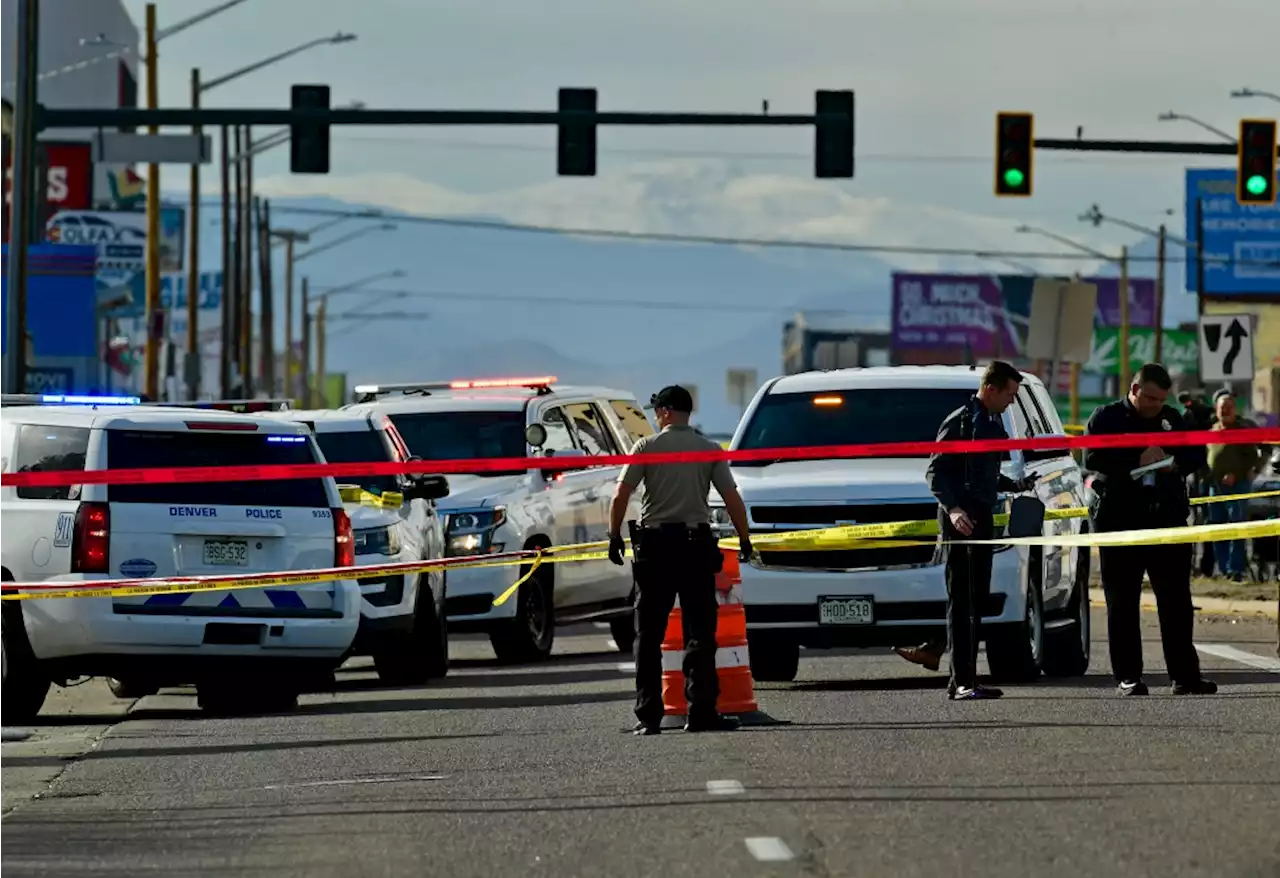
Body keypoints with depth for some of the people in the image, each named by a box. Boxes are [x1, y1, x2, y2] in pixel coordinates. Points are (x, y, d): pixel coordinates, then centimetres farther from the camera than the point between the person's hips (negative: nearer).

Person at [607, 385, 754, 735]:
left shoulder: (646, 447, 0)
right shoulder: (709, 449, 3)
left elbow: (621, 495, -5)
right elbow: (731, 498, -2)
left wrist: (614, 536, 5)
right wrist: (745, 539, 6)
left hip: (654, 544, -1)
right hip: (696, 543, 1)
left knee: (649, 634, 5)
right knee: (700, 632, 3)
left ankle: (648, 715, 1)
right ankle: (702, 712, -4)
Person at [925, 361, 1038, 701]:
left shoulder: (993, 425, 17)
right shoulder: (959, 422, -8)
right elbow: (936, 471, -12)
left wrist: (1015, 485, 12)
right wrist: (952, 508, -24)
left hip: (983, 517, 9)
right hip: (960, 517, -9)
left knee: (977, 600, 9)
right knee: (960, 600, -9)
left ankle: (967, 679, 14)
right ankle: (961, 682, -12)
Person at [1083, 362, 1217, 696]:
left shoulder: (1171, 418, 14)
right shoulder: (1107, 417, 1)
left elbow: (1197, 455, 14)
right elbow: (1092, 458, -12)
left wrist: (1175, 462, -7)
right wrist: (1137, 460, -17)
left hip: (1167, 519, 3)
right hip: (1119, 520, -3)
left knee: (1177, 600, 2)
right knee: (1123, 603, 0)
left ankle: (1185, 675, 5)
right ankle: (1127, 677, 4)